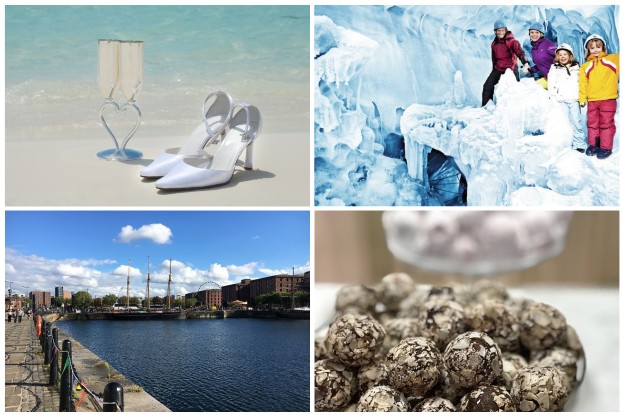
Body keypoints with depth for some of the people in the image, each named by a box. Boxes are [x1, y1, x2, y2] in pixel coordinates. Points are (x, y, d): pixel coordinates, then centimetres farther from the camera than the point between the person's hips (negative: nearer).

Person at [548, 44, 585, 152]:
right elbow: (551, 84, 5)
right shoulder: (554, 68, 10)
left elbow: (581, 83, 15)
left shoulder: (576, 68, 15)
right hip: (561, 100, -1)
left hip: (574, 99, 1)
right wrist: (553, 98, -4)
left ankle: (579, 144, 3)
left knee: (576, 122, -2)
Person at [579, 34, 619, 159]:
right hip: (592, 100, 2)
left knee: (606, 124, 1)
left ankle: (606, 147, 6)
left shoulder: (613, 59, 8)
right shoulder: (585, 67, 11)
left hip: (608, 99, -2)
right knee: (592, 123, 9)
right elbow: (583, 83, 7)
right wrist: (582, 99, 2)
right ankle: (593, 144, 21)